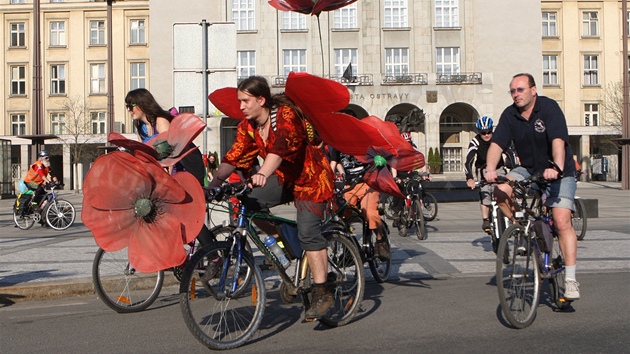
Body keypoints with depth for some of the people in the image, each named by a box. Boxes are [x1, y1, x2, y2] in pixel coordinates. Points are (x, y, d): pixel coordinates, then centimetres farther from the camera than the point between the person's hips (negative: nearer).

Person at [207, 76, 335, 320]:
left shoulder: (286, 116, -25)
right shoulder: (248, 127, -4)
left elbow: (280, 148, -42)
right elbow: (233, 158, -9)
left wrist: (262, 174, -58)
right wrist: (212, 185, -22)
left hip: (311, 177, -7)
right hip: (284, 178, 7)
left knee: (308, 232, -18)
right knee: (250, 203, -15)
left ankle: (322, 293, -7)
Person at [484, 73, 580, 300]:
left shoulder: (549, 108, -17)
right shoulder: (509, 115, -3)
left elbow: (558, 140, -30)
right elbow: (497, 143, -13)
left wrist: (556, 168, -47)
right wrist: (490, 168, -32)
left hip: (559, 173, -4)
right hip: (529, 169, 5)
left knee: (562, 222, -16)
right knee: (501, 192, -23)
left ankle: (570, 280, -11)